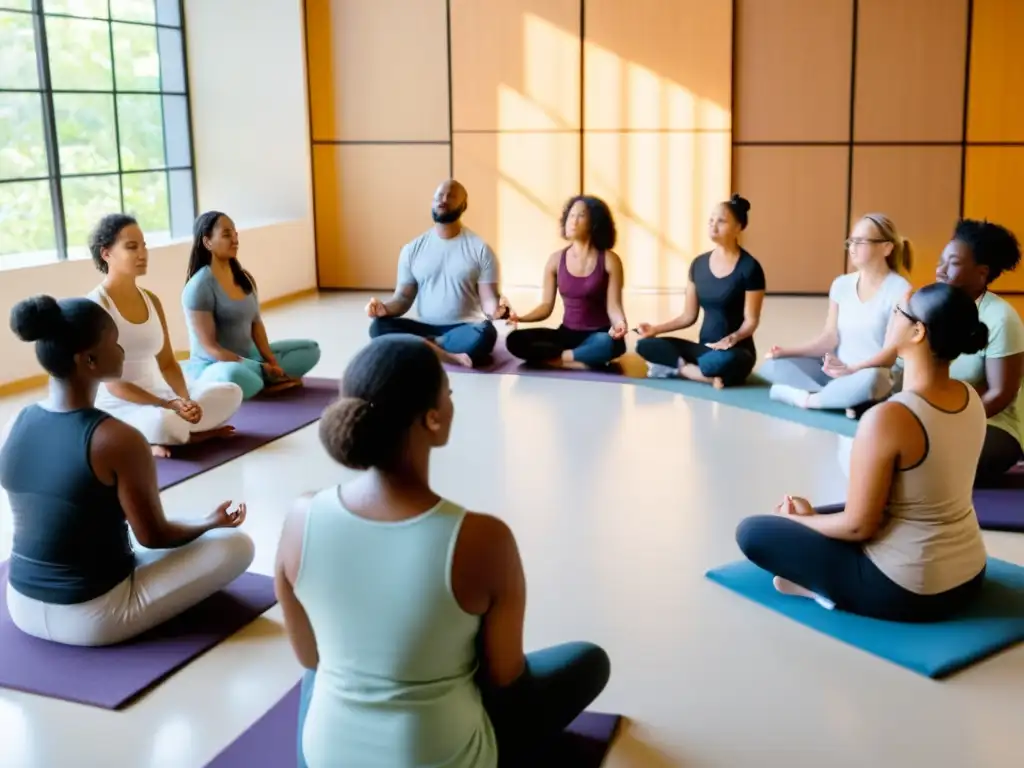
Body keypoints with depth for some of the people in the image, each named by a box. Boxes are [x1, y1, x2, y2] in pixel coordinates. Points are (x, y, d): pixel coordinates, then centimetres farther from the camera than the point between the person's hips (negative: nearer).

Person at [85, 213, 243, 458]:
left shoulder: (151, 300, 7)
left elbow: (167, 363, 8)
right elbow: (112, 383, -18)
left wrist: (185, 400, -12)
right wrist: (169, 405, -23)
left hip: (156, 396, 7)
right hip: (115, 408, -7)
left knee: (230, 393, -8)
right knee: (163, 421, -39)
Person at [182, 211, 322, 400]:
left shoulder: (244, 278, 7)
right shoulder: (200, 286, -16)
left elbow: (256, 323, 9)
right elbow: (210, 347, -19)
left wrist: (270, 360, -9)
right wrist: (261, 368, -23)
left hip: (248, 357, 9)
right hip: (212, 366, -8)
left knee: (311, 349, 6)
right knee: (234, 377, -44)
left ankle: (259, 378, -9)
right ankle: (267, 380, -12)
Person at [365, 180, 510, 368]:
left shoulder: (480, 248, -2)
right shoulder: (413, 248, 7)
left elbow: (488, 299, -6)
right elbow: (404, 297, 7)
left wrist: (495, 309, -31)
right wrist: (385, 308, -17)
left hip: (464, 330, -3)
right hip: (425, 327, 3)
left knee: (484, 334, -37)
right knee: (379, 326, -23)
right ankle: (451, 355, -29)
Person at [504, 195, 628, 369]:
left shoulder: (609, 260, -5)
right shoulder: (556, 260, 3)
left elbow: (613, 307, -8)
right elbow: (547, 305, 5)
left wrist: (620, 324, -31)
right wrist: (521, 318, -14)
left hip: (598, 335, -3)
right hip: (567, 334, 3)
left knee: (608, 344, -41)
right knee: (515, 341, -22)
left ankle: (554, 358, -18)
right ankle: (589, 360, -22)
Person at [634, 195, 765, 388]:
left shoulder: (749, 268, -9)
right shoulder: (699, 264, 7)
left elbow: (751, 321, -10)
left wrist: (732, 339, -30)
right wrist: (656, 329, 0)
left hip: (736, 351, -5)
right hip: (705, 348, 6)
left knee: (722, 361, -43)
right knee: (645, 345, -15)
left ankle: (676, 367, -16)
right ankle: (711, 376, -21)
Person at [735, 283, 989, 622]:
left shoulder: (888, 418, -28)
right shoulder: (972, 399, -2)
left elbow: (858, 526, -20)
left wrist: (801, 519, 1)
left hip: (905, 591, -8)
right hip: (968, 577, 8)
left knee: (751, 532, 2)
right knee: (829, 514, 31)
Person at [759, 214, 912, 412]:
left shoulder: (899, 290, -10)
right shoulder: (841, 284, 7)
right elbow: (830, 337, 4)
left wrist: (853, 369, -29)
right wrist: (788, 352, -11)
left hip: (874, 376, -5)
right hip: (836, 370, 5)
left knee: (869, 379, -42)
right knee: (771, 366, -16)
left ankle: (806, 398, -20)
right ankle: (840, 396, -22)